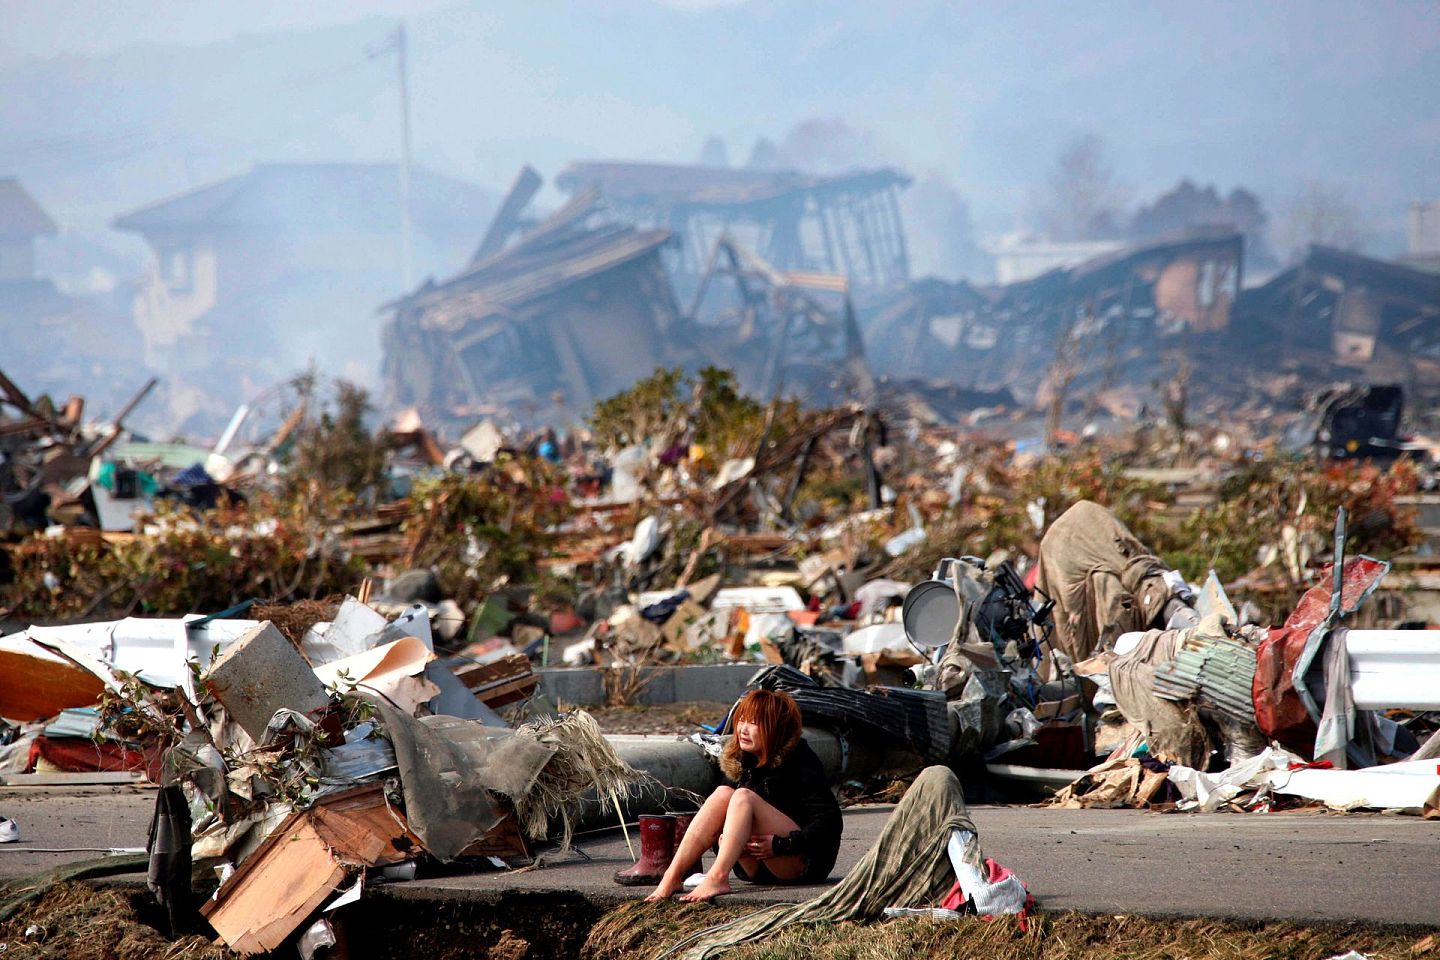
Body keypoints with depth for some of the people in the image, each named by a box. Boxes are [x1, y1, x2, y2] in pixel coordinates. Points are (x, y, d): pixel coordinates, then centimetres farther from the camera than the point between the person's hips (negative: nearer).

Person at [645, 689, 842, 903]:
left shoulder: (800, 762, -10)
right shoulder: (741, 761, 9)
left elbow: (829, 821, -16)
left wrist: (780, 845, -23)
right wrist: (722, 839, -8)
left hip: (806, 862, -6)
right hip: (759, 867, 6)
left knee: (743, 797, -25)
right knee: (723, 794, -16)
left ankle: (717, 878, -46)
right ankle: (672, 878, -30)